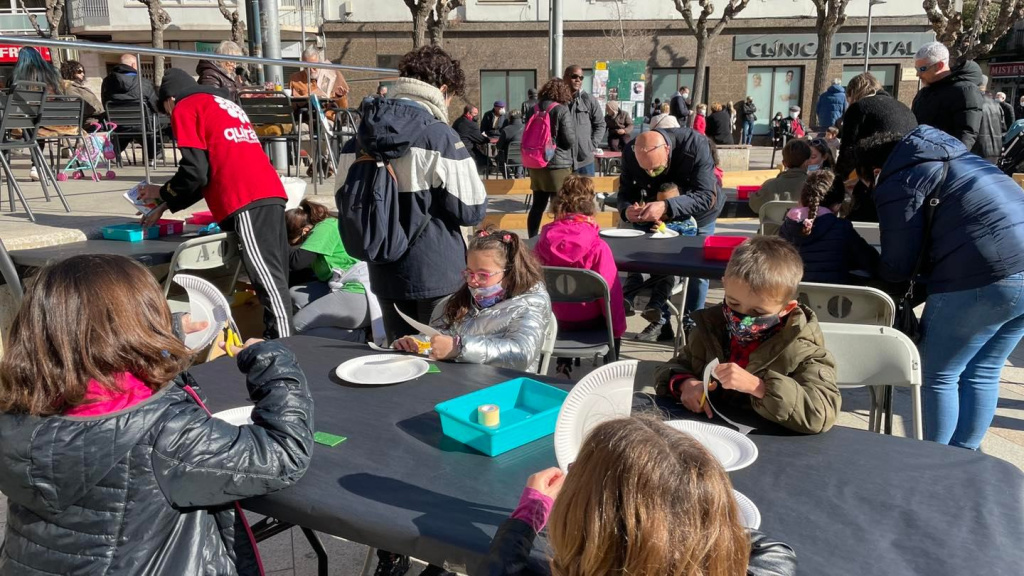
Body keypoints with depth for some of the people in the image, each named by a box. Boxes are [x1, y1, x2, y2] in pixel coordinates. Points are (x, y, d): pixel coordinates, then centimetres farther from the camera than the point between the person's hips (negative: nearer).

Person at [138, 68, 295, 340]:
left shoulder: (185, 108, 7)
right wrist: (166, 206, 37)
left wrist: (162, 193, 18)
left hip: (247, 200, -8)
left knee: (268, 279, -11)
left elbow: (195, 171, -2)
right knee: (274, 276, 7)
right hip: (270, 192, 8)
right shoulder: (223, 104, 33)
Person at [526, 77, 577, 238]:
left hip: (536, 164, 6)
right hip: (558, 165, -6)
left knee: (538, 206, 13)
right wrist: (574, 132, 7)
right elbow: (570, 140, -12)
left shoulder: (535, 109, 9)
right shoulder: (562, 110, -11)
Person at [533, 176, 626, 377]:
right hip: (589, 322, -3)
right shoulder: (597, 247, -23)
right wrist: (618, 329, -5)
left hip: (553, 319, 3)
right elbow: (610, 291, -19)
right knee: (613, 317, 30)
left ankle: (564, 364, 37)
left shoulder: (543, 242, -13)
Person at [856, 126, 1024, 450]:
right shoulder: (953, 158, 25)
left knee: (938, 375, 7)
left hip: (984, 280, -9)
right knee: (982, 373, 19)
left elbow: (898, 265, -1)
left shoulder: (897, 182, -1)